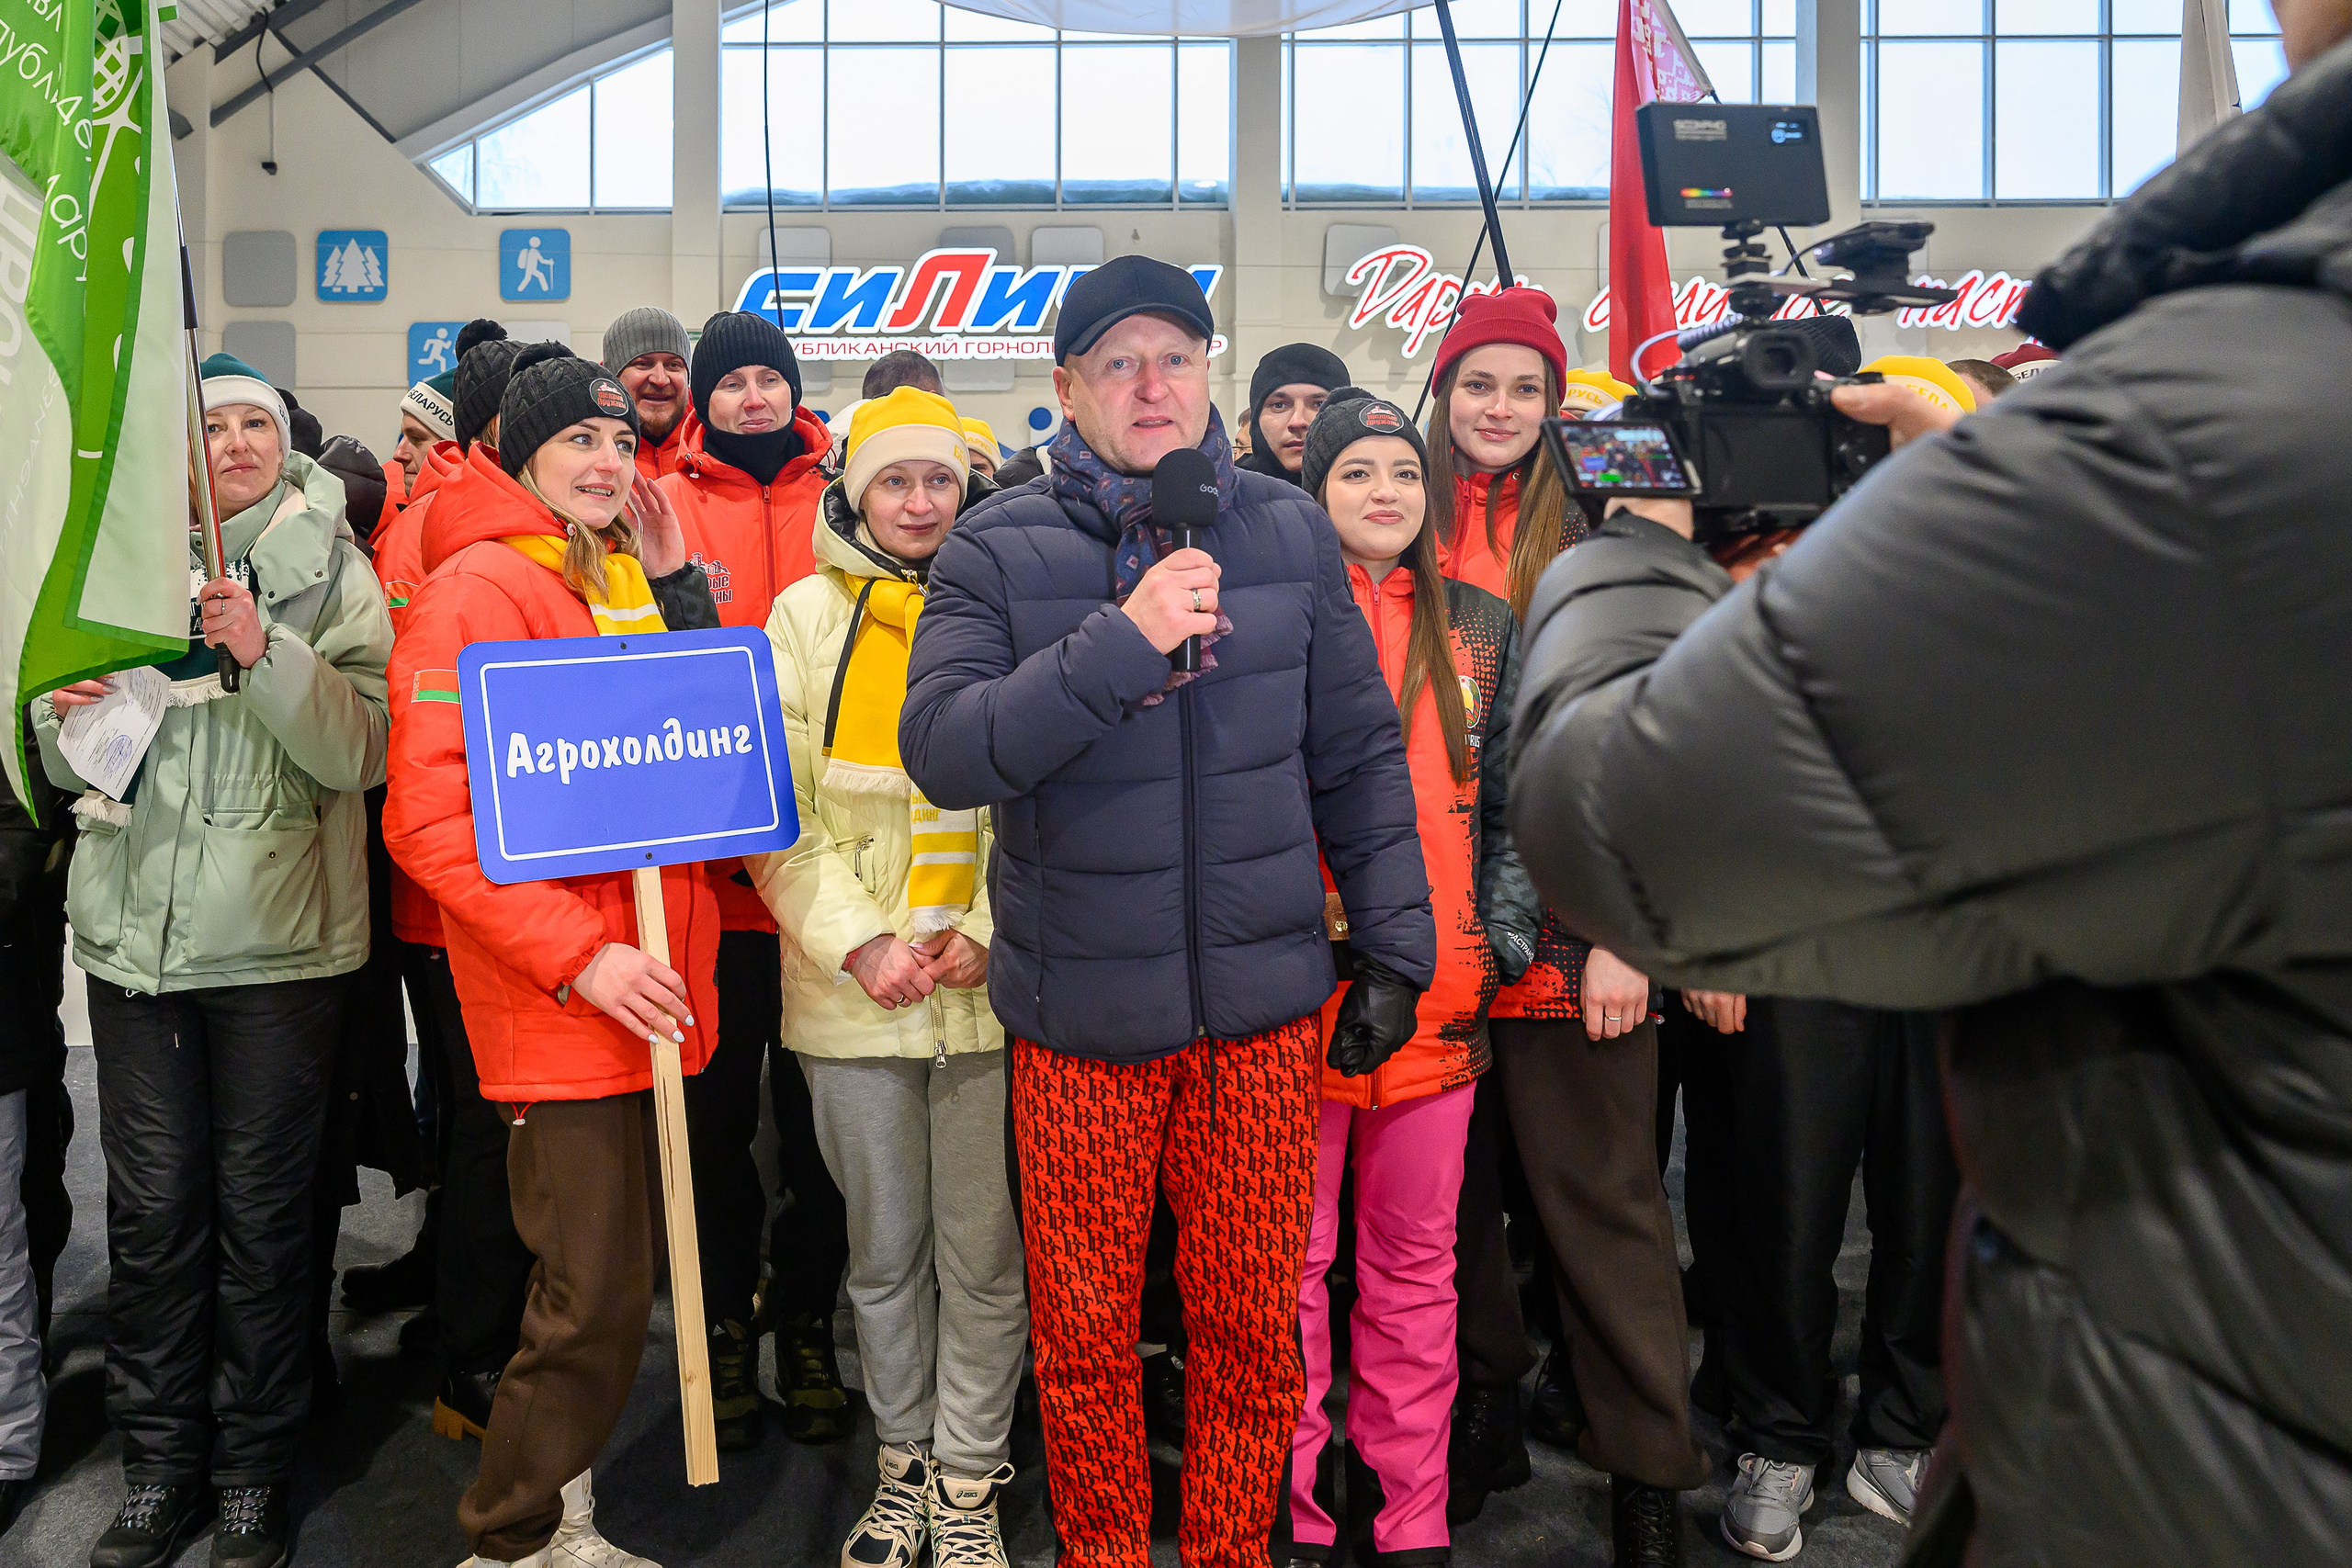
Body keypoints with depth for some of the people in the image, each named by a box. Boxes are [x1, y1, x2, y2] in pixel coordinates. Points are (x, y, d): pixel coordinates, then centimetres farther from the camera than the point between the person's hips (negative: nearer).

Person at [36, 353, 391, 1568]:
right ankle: (158, 1466, 22)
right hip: (136, 926, 3)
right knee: (151, 1205, 7)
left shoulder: (331, 571, 2)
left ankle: (253, 1468, 19)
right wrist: (62, 718, -4)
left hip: (276, 934, -3)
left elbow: (361, 752, -10)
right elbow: (66, 769, 18)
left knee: (261, 1206, 4)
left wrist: (265, 654, -22)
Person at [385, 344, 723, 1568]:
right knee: (596, 1296, -3)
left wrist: (679, 588, 5)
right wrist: (578, 957, -19)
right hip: (552, 1005, -7)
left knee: (616, 1277, 16)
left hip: (650, 992, 8)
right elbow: (428, 819, -15)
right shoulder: (477, 589, -9)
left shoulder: (633, 579, 15)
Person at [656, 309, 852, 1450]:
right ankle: (725, 1324, 28)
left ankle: (806, 1323, 27)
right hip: (709, 866, -1)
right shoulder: (667, 503, 3)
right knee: (716, 1107, 11)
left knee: (818, 1108, 10)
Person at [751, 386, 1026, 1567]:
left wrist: (991, 932, -10)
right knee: (884, 1250, 13)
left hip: (993, 982, 0)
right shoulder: (809, 615, 6)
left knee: (984, 1250, 6)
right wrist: (861, 943, -9)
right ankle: (904, 1460, 32)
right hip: (849, 987, 1)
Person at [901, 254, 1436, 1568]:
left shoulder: (1291, 532, 4)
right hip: (1080, 1012, -1)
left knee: (1254, 1324, 12)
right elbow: (945, 754, -15)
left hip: (1263, 1002, 2)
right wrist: (1121, 640, -23)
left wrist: (1395, 944, 5)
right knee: (1086, 1332, 12)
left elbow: (1360, 757, 8)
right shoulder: (999, 551, -3)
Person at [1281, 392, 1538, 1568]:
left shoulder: (1481, 629, 11)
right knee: (1292, 1260, 6)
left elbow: (1511, 801, 13)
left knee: (1417, 1262, 12)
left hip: (1439, 989, 3)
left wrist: (1502, 939, 3)